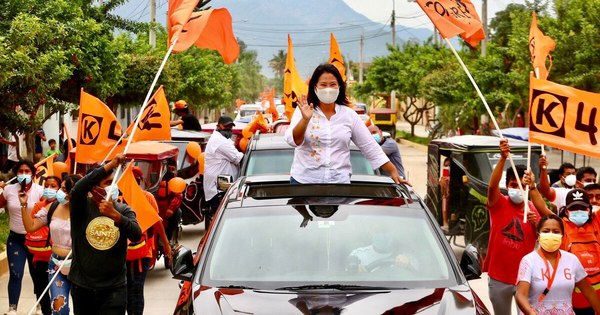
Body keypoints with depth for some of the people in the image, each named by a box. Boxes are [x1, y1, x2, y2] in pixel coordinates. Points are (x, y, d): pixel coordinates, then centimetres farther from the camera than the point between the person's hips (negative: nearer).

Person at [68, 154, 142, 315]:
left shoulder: (124, 210, 1)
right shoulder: (82, 206, -3)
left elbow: (136, 235, -15)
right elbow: (77, 190, -25)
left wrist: (114, 214, -31)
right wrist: (110, 165, -29)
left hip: (114, 287, 0)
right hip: (82, 286, 0)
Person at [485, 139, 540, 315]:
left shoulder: (533, 210, 2)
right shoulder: (498, 204, -7)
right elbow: (492, 185, -28)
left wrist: (535, 224, -17)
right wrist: (503, 158, -40)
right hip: (499, 278, -1)